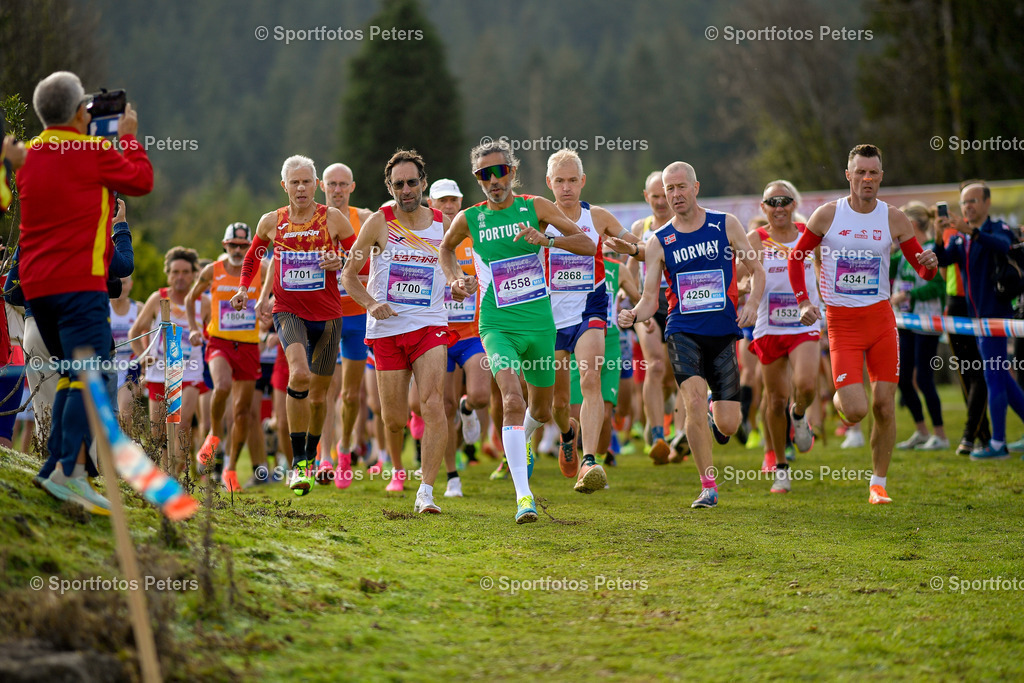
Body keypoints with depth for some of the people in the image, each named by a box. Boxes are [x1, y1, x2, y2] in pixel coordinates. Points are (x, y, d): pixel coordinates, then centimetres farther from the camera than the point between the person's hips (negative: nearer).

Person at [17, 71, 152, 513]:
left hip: (35, 282, 8)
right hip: (79, 279, -8)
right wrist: (128, 137, 18)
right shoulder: (94, 151, -7)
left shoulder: (28, 155, 13)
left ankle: (56, 467, 9)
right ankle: (71, 468, -27)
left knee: (71, 373, 16)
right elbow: (140, 180, 4)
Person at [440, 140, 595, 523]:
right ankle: (523, 497, -27)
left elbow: (588, 245, -5)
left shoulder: (535, 208, 0)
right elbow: (446, 248, 24)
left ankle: (522, 443, 55)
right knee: (512, 400, -25)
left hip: (539, 324, 2)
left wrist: (546, 239, -21)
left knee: (541, 411, 17)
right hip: (497, 326, -2)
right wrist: (455, 279, 5)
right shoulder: (469, 219, 1)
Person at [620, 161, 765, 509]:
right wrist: (633, 316, -18)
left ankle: (720, 403, 36)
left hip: (724, 333, 1)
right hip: (683, 333, 0)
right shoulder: (658, 242, 4)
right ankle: (709, 486, -12)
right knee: (695, 400, -24)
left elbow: (756, 270, 9)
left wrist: (752, 303, -10)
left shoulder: (726, 225, 4)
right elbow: (650, 298, 4)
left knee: (727, 425, -3)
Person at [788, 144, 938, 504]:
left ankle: (878, 483, 15)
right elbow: (796, 257, 9)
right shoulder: (827, 215, -3)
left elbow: (922, 270, 6)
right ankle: (839, 399, 24)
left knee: (885, 405, 0)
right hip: (841, 322, -2)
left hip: (881, 318, 2)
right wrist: (803, 302, -4)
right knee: (856, 411, -13)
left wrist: (929, 265, -18)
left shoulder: (894, 219, 1)